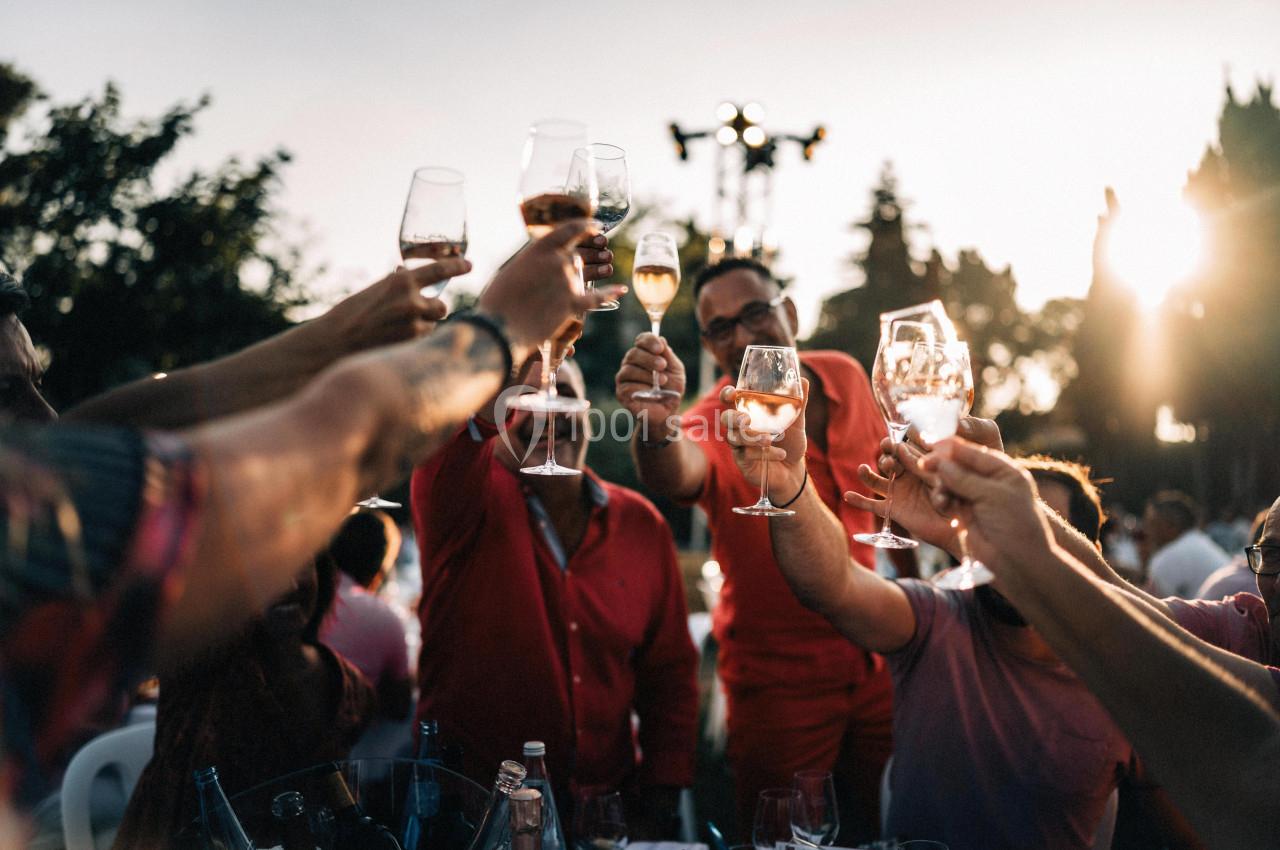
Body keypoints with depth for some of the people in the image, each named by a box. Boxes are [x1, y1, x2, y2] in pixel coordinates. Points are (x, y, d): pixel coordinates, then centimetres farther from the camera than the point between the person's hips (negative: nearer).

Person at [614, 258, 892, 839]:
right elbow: (675, 474, -41)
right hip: (778, 684, -4)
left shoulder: (845, 377, -1)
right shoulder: (714, 424, -16)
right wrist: (657, 425, -63)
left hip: (878, 666, 5)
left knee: (883, 832, 16)